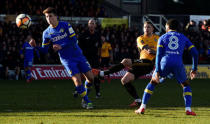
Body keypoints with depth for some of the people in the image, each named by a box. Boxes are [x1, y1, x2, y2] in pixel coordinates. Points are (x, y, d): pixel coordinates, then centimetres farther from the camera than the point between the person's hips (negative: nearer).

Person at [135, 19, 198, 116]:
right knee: (185, 85, 21)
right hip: (178, 64, 0)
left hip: (165, 62, 0)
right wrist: (194, 69, 20)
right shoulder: (183, 38, 22)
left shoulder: (162, 37, 18)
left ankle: (142, 107, 15)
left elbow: (159, 54, 4)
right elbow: (194, 53, 13)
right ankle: (188, 109, 2)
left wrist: (157, 71, -1)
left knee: (153, 82, 22)